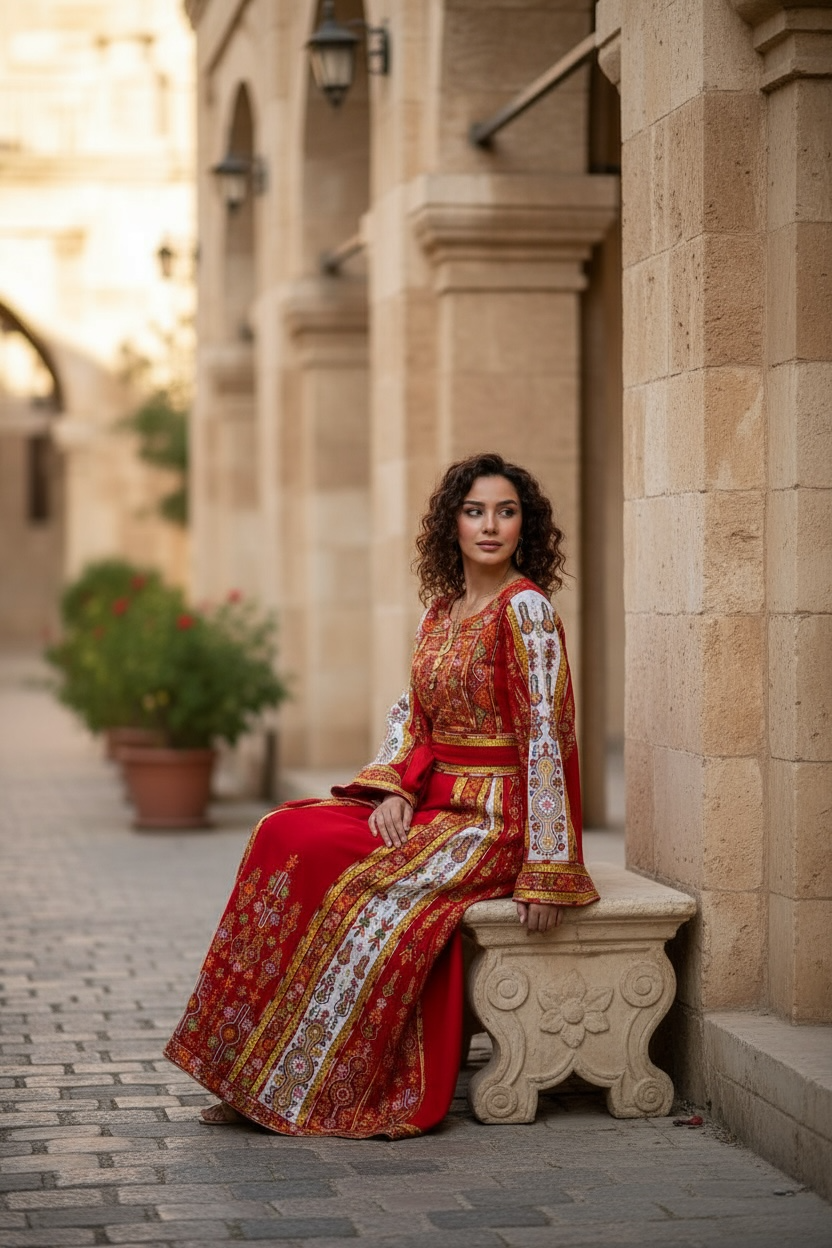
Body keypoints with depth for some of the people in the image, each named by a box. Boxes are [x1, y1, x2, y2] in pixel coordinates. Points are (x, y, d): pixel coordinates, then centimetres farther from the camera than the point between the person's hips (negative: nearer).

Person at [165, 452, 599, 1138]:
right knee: (288, 837, -10)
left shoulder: (526, 608, -12)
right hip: (433, 801, 7)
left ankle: (312, 1087, -11)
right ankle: (258, 1075, -10)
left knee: (377, 892, -27)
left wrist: (544, 872, -22)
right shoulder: (441, 609, 12)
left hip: (497, 817, -7)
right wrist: (394, 791, -5)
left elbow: (545, 736, -17)